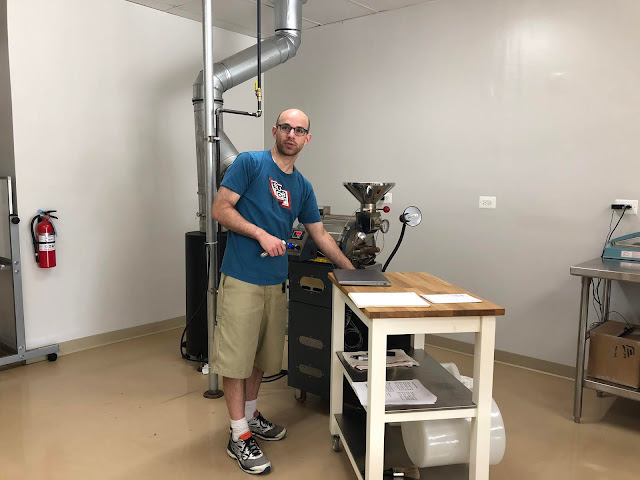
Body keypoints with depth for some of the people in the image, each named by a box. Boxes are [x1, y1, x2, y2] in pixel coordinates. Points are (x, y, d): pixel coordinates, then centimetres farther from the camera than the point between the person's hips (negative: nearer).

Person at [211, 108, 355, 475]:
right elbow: (220, 209, -9)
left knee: (262, 356, 17)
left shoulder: (302, 186, 11)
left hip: (276, 283, 6)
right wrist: (261, 234, -17)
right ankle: (239, 436, 14)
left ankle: (251, 415, 36)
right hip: (242, 279, -6)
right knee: (236, 357, 2)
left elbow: (320, 234, 17)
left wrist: (351, 270, 17)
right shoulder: (250, 163, -5)